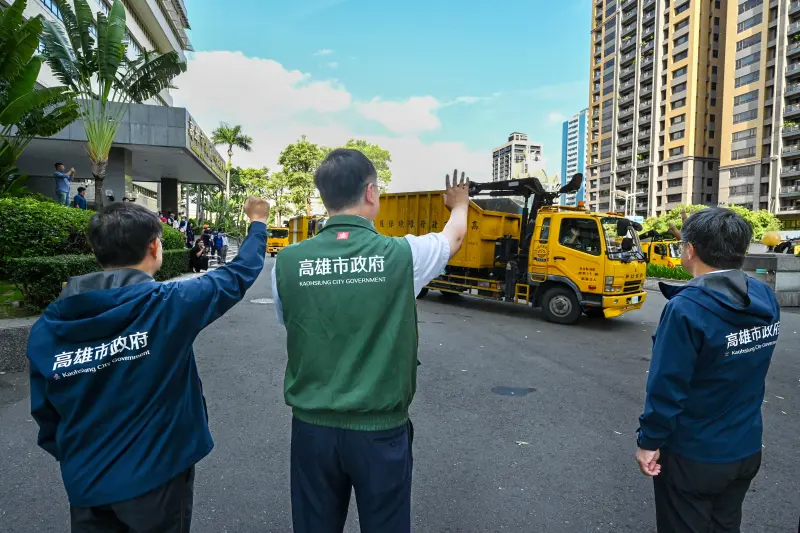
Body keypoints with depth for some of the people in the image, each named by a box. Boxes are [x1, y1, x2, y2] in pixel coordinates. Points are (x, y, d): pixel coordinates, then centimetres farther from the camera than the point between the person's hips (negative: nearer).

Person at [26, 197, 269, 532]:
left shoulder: (47, 326, -9)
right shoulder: (168, 305, -22)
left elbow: (43, 411, 1)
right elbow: (239, 275, -8)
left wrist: (73, 460, 17)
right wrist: (258, 222, 9)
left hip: (85, 481, 4)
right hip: (155, 475, -3)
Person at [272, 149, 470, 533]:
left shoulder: (287, 262, -9)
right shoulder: (402, 255, -14)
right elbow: (455, 235, 9)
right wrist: (459, 203, 31)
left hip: (312, 428, 2)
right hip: (380, 430, -2)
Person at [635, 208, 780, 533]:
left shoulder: (686, 310, -27)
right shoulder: (766, 299, -6)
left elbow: (667, 387, -25)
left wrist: (649, 442, -12)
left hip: (692, 455, -6)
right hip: (747, 449, 6)